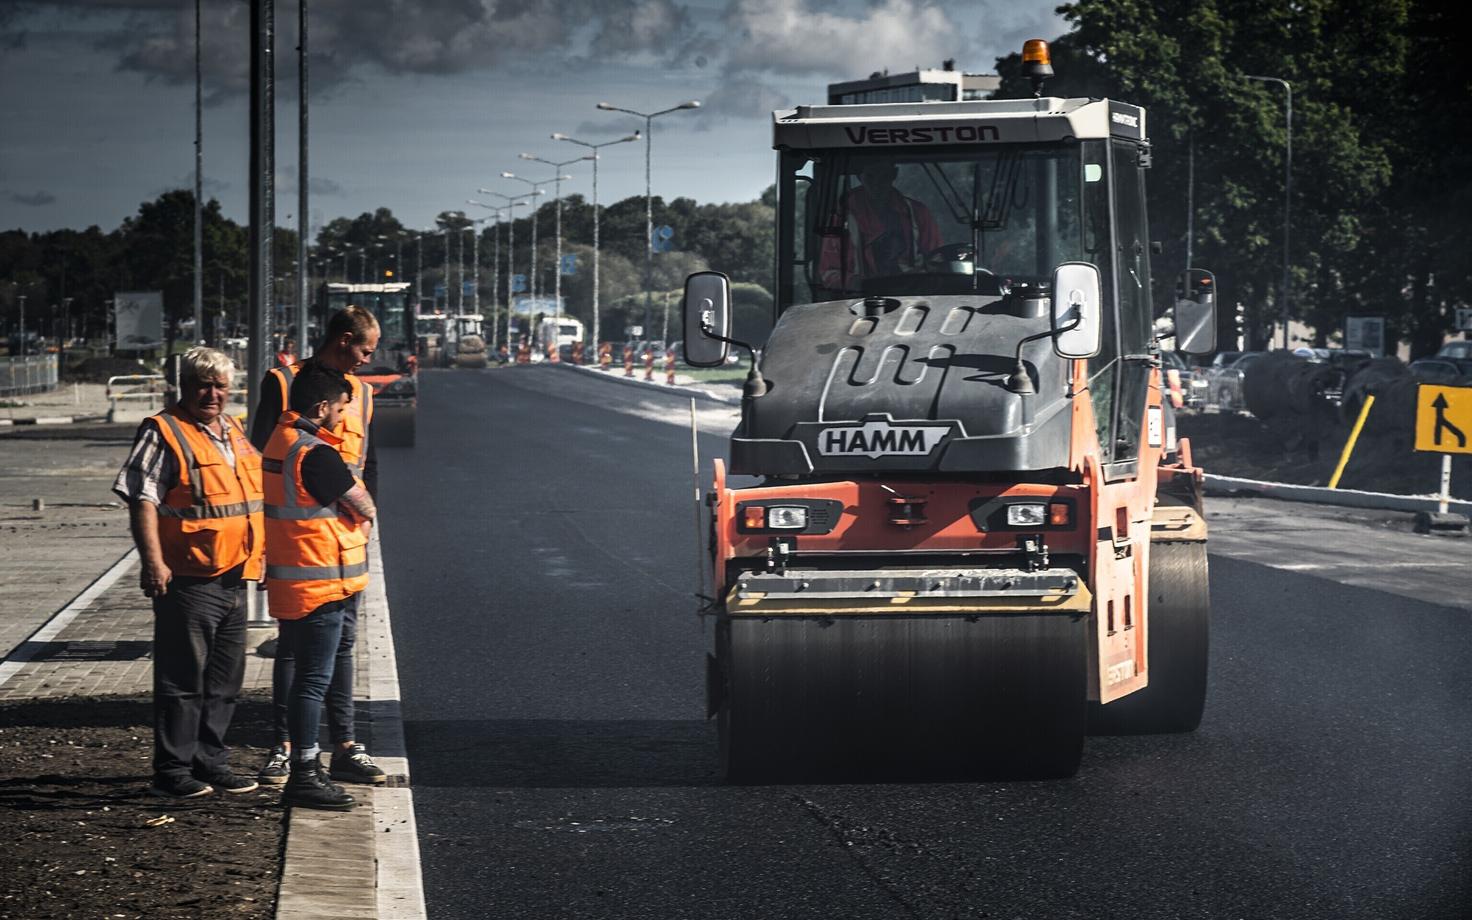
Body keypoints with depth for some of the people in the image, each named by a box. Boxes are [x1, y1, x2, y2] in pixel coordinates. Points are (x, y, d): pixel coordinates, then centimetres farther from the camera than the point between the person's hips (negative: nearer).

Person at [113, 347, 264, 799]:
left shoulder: (233, 432, 16)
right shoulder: (163, 434, -8)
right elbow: (142, 501, -15)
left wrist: (258, 557, 25)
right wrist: (153, 561, -24)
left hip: (233, 579, 8)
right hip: (187, 580, -8)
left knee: (224, 679, 13)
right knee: (182, 678, -4)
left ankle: (210, 762, 22)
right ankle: (172, 771, 2)